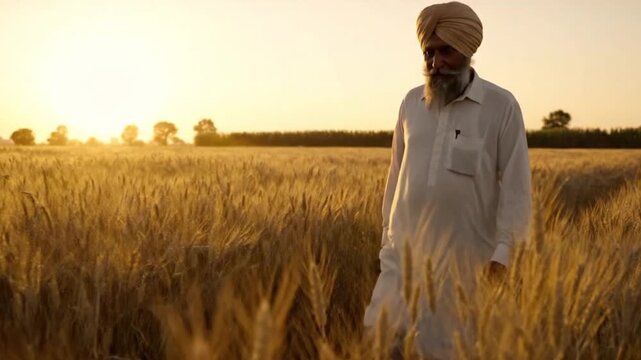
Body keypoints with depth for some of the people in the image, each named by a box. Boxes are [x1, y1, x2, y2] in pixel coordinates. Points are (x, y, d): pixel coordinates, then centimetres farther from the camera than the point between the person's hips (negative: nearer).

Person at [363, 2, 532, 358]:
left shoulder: (502, 106, -5)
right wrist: (387, 233, 13)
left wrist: (504, 252, -13)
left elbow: (516, 186, -6)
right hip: (406, 250, 4)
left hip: (466, 256, -3)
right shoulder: (412, 102, 8)